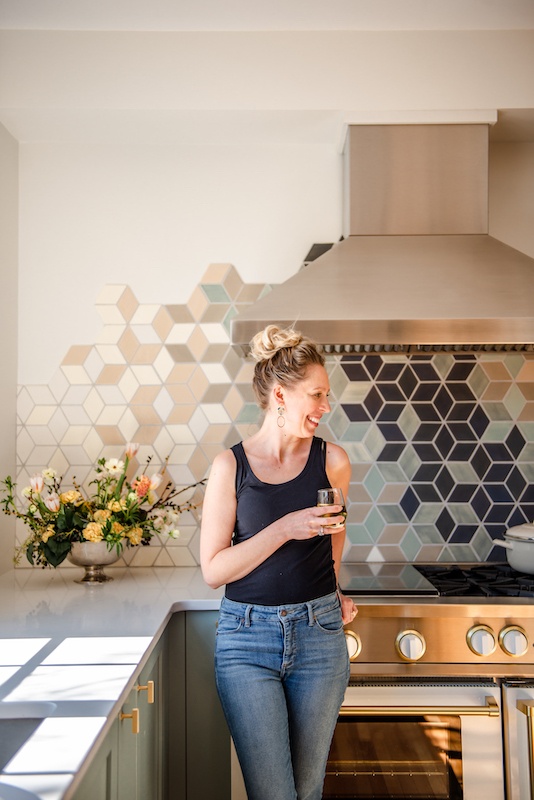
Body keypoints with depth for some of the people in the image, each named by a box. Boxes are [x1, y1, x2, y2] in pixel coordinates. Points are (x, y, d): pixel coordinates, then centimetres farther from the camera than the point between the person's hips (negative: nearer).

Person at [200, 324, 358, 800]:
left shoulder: (333, 462, -1)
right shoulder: (231, 466, -7)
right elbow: (213, 569, -9)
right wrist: (284, 530, -18)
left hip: (318, 634, 2)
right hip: (247, 637, -2)